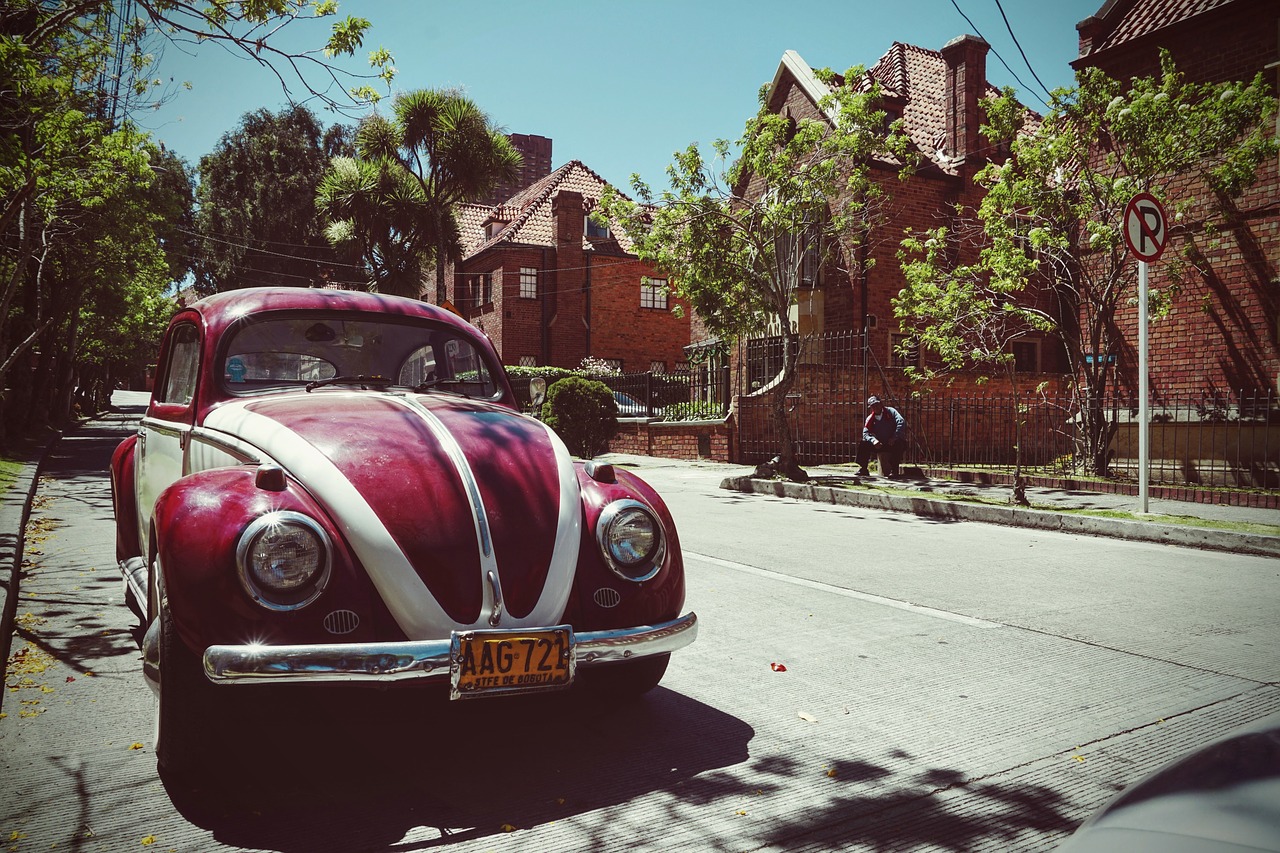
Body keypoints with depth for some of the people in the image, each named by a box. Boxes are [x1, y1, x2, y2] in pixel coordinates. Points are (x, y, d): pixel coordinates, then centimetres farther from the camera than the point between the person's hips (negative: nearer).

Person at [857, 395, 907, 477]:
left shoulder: (890, 411, -4)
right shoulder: (870, 419, 6)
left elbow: (901, 422, -19)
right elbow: (866, 433, -5)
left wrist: (894, 437, -28)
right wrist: (873, 440, -27)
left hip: (893, 443, -3)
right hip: (880, 445, 4)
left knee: (899, 443, -38)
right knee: (863, 443, -15)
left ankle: (894, 470, -31)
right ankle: (863, 468, -10)